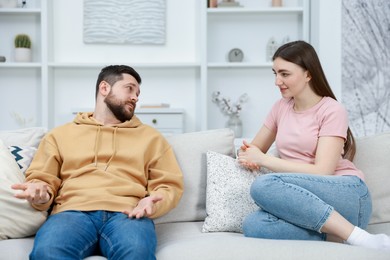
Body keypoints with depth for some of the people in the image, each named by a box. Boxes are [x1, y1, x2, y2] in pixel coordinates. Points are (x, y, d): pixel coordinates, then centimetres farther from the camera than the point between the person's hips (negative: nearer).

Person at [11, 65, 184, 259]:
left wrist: (154, 203, -7)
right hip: (73, 211, 1)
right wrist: (40, 194, -6)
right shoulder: (60, 135, 24)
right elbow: (42, 178, 20)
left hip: (127, 214, 0)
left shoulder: (150, 137, 24)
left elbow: (170, 185, 16)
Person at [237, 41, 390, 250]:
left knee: (264, 185, -32)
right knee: (252, 225, -28)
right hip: (307, 201, 5)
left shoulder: (332, 110, -2)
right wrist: (246, 156, -3)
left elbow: (321, 171, -12)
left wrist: (263, 159, -10)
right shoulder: (281, 107, 16)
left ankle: (358, 237, -26)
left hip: (348, 195, -5)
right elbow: (254, 149, 22)